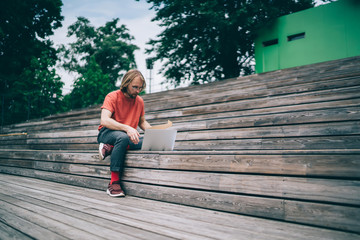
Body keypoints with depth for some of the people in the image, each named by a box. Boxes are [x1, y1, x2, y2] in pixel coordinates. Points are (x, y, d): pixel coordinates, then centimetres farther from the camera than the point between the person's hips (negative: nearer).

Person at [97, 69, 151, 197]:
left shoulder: (139, 101, 9)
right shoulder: (113, 97, -8)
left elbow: (142, 122, 21)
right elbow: (104, 120, -22)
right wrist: (127, 128, -36)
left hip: (128, 136, 5)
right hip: (107, 133, -4)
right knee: (123, 137, -41)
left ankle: (111, 148, -21)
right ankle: (114, 183, -36)